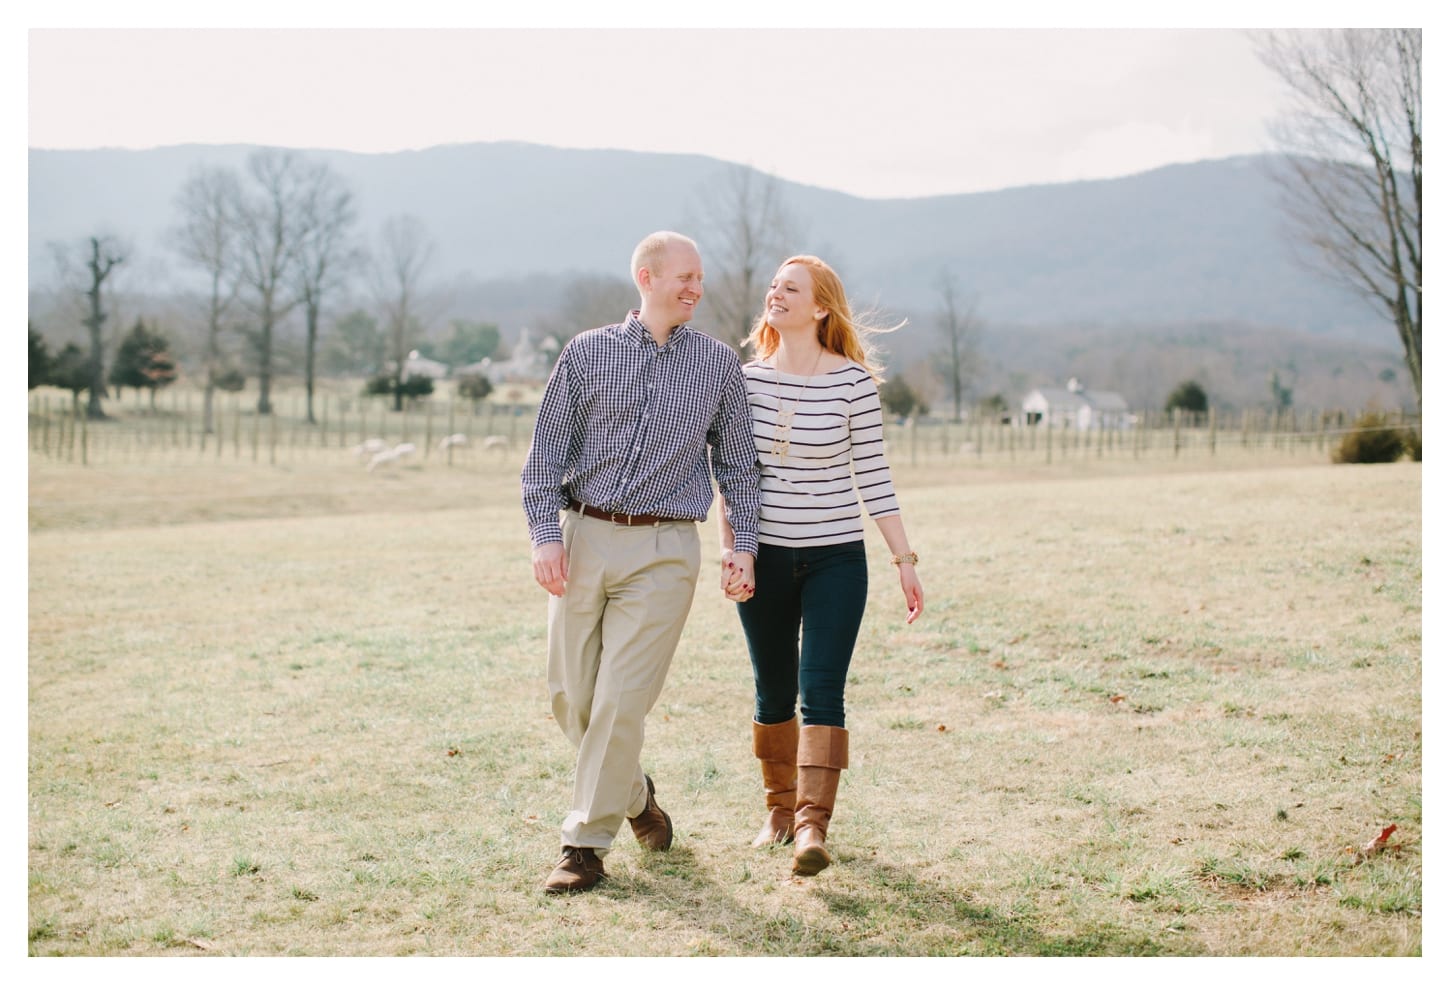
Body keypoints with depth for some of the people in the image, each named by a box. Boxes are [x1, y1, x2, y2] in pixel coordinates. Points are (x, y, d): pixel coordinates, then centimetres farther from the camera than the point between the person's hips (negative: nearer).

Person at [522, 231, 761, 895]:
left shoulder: (719, 364, 7)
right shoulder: (588, 353, 5)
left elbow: (737, 461, 12)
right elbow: (547, 450, 3)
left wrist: (744, 542, 3)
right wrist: (545, 534, -7)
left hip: (664, 549, -1)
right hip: (585, 537, 2)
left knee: (622, 699, -7)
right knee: (570, 694, 6)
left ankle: (586, 843, 4)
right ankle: (632, 792, 32)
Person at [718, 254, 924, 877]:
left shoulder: (853, 381, -6)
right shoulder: (747, 380, 1)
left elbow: (873, 475, -3)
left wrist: (904, 559, -4)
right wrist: (729, 553, -3)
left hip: (836, 557, -3)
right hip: (765, 558, 3)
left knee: (821, 691, -11)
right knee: (774, 693, 12)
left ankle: (812, 826, -14)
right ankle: (780, 808, 29)